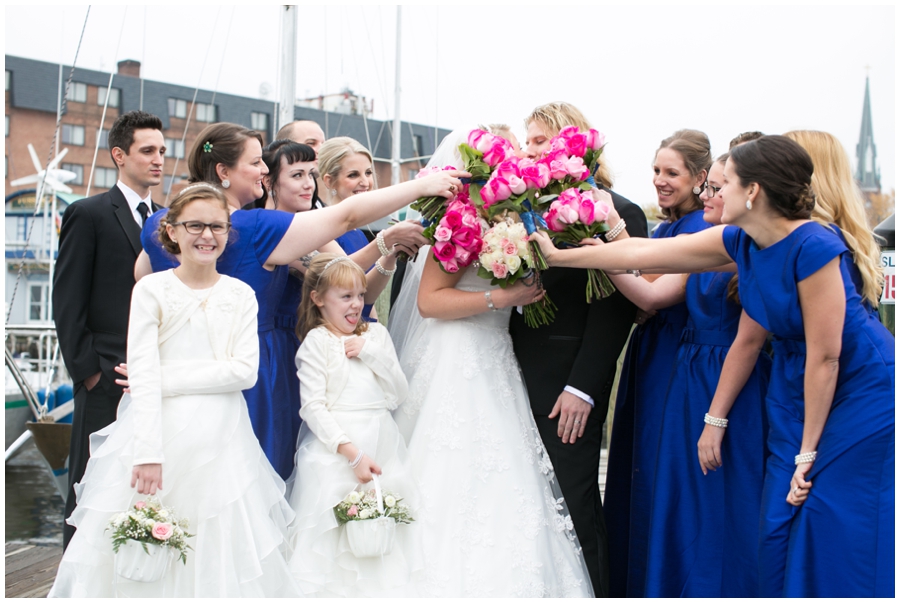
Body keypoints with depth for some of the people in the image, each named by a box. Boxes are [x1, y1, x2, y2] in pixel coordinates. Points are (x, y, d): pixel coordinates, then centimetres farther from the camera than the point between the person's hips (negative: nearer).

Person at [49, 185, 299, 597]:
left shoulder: (240, 296, 7)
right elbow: (143, 376, -9)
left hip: (220, 439, 2)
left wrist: (168, 378, -11)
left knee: (219, 550, 4)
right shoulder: (151, 290, 0)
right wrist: (148, 453, -18)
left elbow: (244, 370, -4)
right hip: (160, 431, -1)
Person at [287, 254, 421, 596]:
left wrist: (372, 353, -6)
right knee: (337, 539, -4)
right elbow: (313, 407, -10)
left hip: (382, 446, 5)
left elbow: (398, 396, 7)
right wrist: (353, 454, -16)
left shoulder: (375, 334, 11)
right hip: (335, 451, -5)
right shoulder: (317, 342, -3)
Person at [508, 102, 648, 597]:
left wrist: (582, 388, -15)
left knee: (574, 501, 5)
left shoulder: (618, 213, -6)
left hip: (566, 390, -5)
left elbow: (613, 309, -12)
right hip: (519, 379, 5)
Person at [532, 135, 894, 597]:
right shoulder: (739, 242, -4)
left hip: (858, 394, -7)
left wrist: (807, 452, -14)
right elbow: (643, 254, 2)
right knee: (782, 527, 7)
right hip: (797, 390, 7)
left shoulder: (813, 248, -25)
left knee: (839, 537, -5)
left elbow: (825, 356, -21)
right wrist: (558, 257, 5)